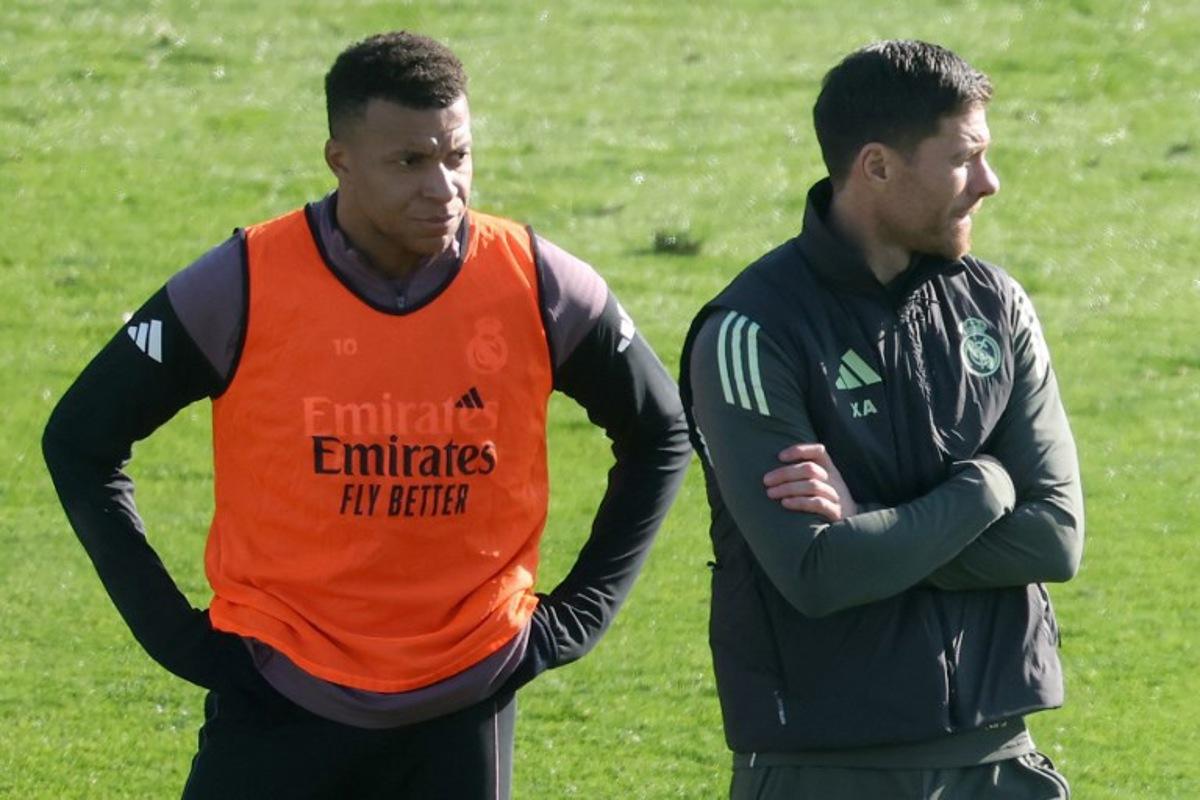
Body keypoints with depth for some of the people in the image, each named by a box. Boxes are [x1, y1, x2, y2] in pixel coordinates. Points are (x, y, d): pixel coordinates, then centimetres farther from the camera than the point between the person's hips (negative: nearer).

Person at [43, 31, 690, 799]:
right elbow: (81, 440, 0)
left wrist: (578, 615, 5)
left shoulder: (536, 288, -6)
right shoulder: (243, 288, -11)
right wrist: (173, 631, -3)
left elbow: (660, 434, 11)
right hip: (281, 700, -1)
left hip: (465, 707, 1)